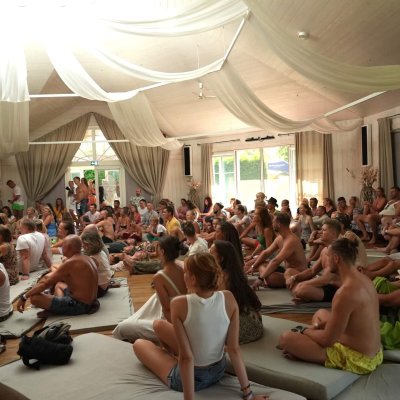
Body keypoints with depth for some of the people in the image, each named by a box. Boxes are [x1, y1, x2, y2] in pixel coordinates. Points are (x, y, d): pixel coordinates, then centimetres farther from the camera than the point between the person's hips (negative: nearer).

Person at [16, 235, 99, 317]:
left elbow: (45, 283, -14)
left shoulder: (70, 263, -19)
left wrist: (24, 297, -6)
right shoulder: (87, 258, 9)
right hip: (90, 302, 10)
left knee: (34, 298, -15)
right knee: (58, 284, 32)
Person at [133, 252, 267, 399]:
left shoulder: (179, 304, -28)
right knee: (159, 325, 22)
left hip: (190, 377, -4)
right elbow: (234, 349, -14)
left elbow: (186, 357, -26)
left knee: (139, 344, 22)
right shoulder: (229, 299, -17)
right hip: (218, 371, 4)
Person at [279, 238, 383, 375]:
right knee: (321, 314, 27)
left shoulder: (346, 292, -28)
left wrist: (304, 332, -3)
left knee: (286, 338, -12)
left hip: (356, 359, -9)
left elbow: (327, 339, -22)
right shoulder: (364, 280, 2)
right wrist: (317, 327, 8)